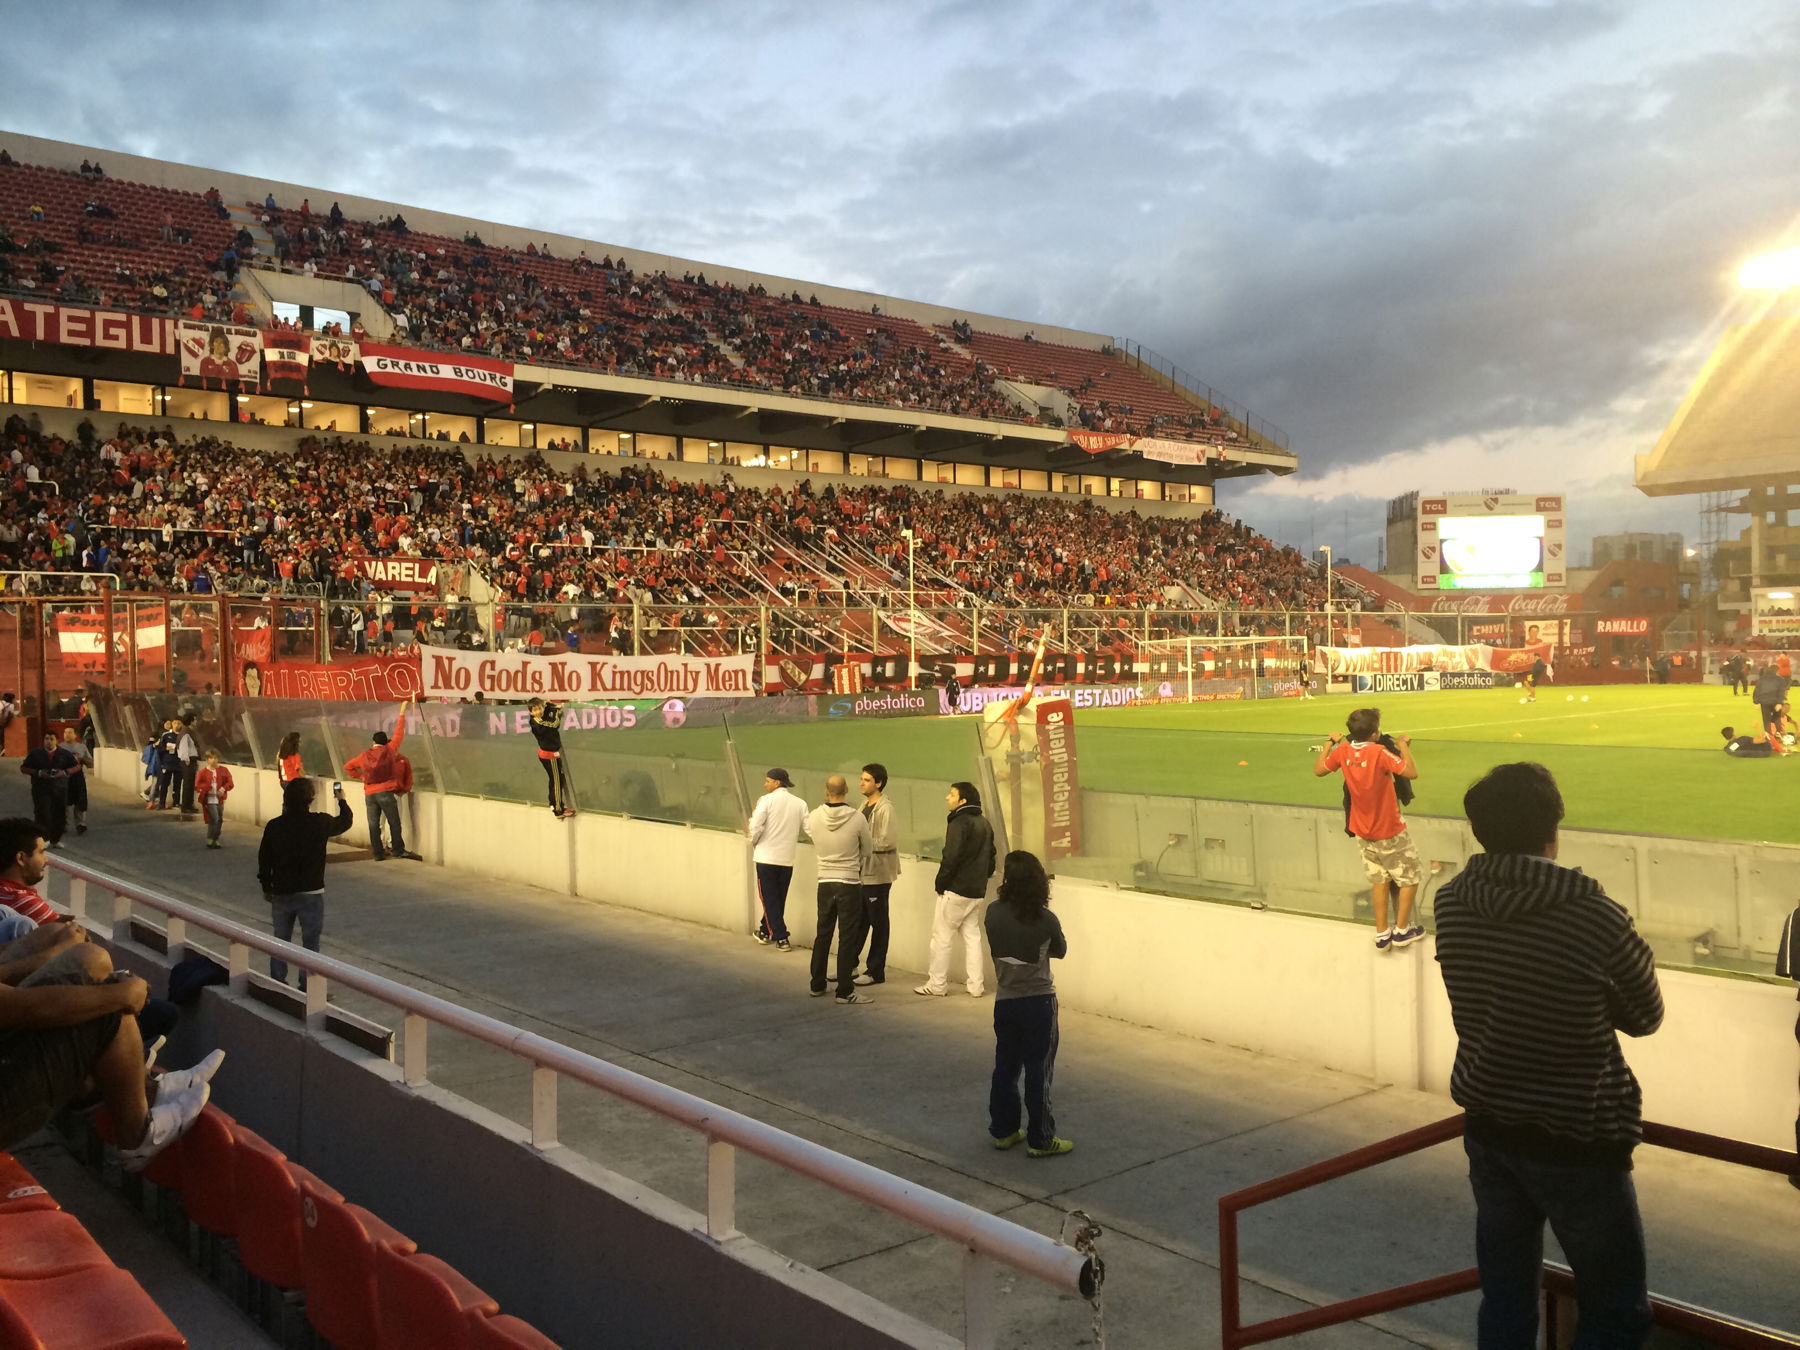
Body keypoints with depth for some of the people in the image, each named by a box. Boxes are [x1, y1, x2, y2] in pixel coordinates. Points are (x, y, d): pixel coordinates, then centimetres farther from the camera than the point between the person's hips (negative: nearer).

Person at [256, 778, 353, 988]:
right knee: (310, 942, 4)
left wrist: (266, 887, 17)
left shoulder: (274, 826, -4)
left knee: (281, 940, 16)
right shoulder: (320, 823, -12)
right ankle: (308, 987, 7)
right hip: (311, 893, -3)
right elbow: (345, 822, 8)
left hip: (281, 892, 3)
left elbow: (264, 859, 3)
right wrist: (342, 800, 26)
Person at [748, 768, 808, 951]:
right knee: (778, 899, 18)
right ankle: (765, 931, 31)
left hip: (766, 857, -4)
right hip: (787, 859, 4)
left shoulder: (766, 800, -9)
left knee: (769, 898, 5)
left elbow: (756, 827, -14)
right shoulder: (800, 804, 2)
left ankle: (781, 938, 0)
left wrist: (754, 842, 5)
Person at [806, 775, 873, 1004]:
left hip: (825, 882, 3)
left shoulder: (815, 817, -6)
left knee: (822, 935, 15)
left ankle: (817, 985, 25)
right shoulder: (857, 818, -13)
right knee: (847, 938, 2)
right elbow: (866, 851, 1)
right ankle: (845, 991, 4)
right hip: (850, 884, -3)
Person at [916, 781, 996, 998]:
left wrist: (940, 883, -11)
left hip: (956, 890, -8)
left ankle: (937, 984, 5)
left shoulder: (959, 822, -15)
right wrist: (982, 878, 18)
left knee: (941, 937, 1)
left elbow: (951, 857, -20)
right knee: (972, 935, 13)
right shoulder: (984, 823, 13)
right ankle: (975, 985, 13)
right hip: (977, 891, 8)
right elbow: (991, 857, 16)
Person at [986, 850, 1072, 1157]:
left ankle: (1003, 1131, 27)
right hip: (1038, 1002, -3)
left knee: (1005, 1066, 16)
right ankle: (1040, 1140, 11)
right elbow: (1060, 951, 3)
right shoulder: (1046, 920, -15)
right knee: (1038, 1071, 5)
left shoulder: (993, 913, -9)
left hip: (1005, 1002, 3)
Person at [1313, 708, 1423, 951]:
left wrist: (1329, 742, 15)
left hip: (1364, 831, 6)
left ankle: (1382, 934, 18)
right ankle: (1401, 930, 17)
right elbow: (1412, 773, -27)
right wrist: (1404, 746, -15)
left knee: (1379, 880, 17)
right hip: (1390, 831, -6)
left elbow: (1318, 770, 6)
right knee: (1410, 877, 12)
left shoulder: (1342, 751, -8)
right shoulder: (1380, 752, -25)